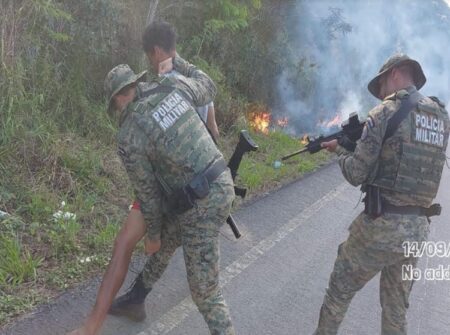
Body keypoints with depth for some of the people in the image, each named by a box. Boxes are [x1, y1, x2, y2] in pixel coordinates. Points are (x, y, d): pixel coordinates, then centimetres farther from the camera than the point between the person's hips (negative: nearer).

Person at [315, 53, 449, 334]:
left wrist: (341, 149, 10)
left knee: (339, 291, 14)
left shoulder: (386, 112, -10)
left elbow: (356, 175, -10)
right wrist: (354, 145, 18)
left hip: (382, 225, -6)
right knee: (396, 306, 20)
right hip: (419, 229, 6)